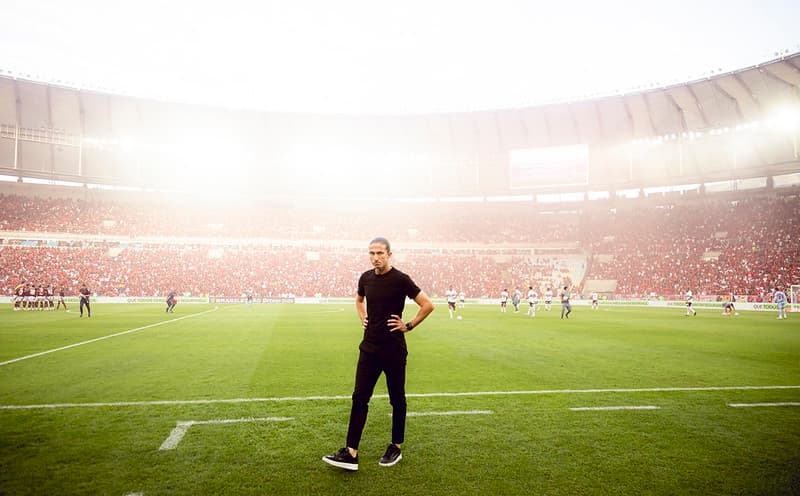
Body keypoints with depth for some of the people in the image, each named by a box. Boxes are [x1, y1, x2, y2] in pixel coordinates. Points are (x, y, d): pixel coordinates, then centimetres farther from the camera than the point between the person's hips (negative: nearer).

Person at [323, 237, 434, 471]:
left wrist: (408, 326, -10)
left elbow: (427, 305, -12)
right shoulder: (366, 278, 5)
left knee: (397, 400, 9)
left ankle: (396, 448, 25)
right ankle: (351, 453, 6)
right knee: (359, 398, 2)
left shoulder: (400, 279, -12)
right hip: (369, 347, 5)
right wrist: (363, 318, 12)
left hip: (394, 349, -5)